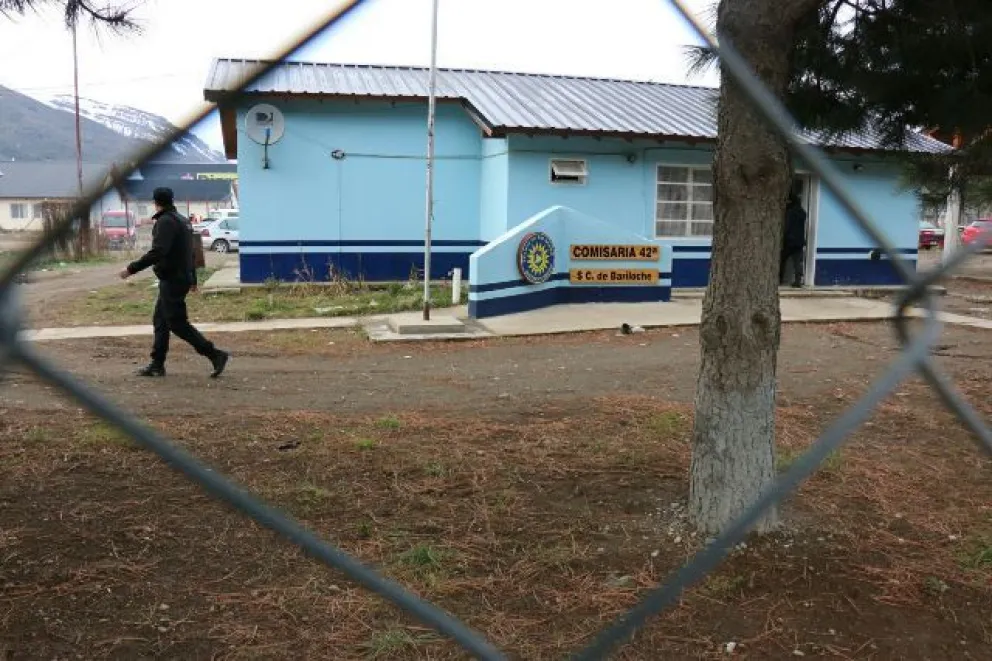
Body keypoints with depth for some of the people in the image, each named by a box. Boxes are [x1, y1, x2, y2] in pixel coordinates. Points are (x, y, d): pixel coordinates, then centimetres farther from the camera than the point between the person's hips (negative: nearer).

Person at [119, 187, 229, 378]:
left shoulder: (166, 222, -14)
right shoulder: (182, 220, 16)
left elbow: (157, 252, -26)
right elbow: (189, 252, 24)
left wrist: (132, 269, -24)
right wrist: (192, 279, 32)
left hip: (172, 281, -10)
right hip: (182, 277, 10)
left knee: (177, 323, -7)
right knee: (160, 321, 13)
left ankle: (215, 355, -9)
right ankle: (157, 365, 17)